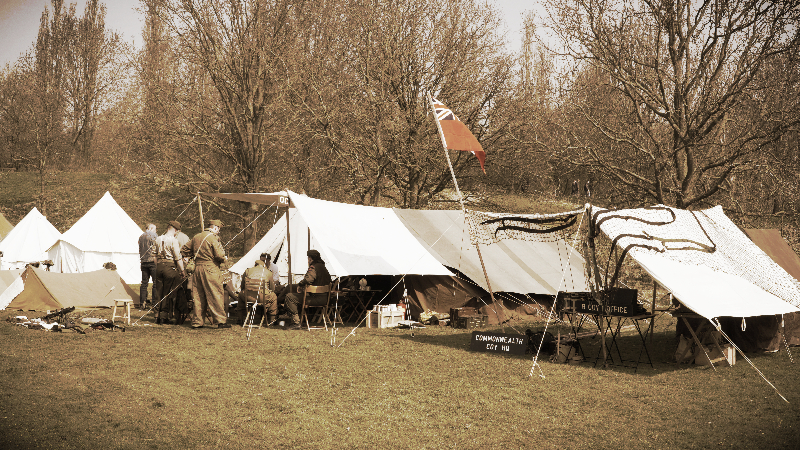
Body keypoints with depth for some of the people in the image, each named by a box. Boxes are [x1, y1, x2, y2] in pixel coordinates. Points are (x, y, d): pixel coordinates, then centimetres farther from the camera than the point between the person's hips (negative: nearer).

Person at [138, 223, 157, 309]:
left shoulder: (141, 237, 15)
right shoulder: (153, 235, -6)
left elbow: (140, 250, 19)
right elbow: (155, 250, -12)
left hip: (143, 262, 7)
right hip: (152, 261, -7)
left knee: (144, 283, 9)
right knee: (156, 283, -3)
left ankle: (142, 304, 9)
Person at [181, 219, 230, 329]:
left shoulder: (196, 237, 12)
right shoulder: (213, 238, -10)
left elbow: (184, 251, 20)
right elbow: (219, 255, -17)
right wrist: (224, 258, 3)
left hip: (197, 268, 7)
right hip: (210, 269, -7)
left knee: (198, 296, 11)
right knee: (215, 295, -2)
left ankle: (196, 322, 13)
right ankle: (221, 321, -1)